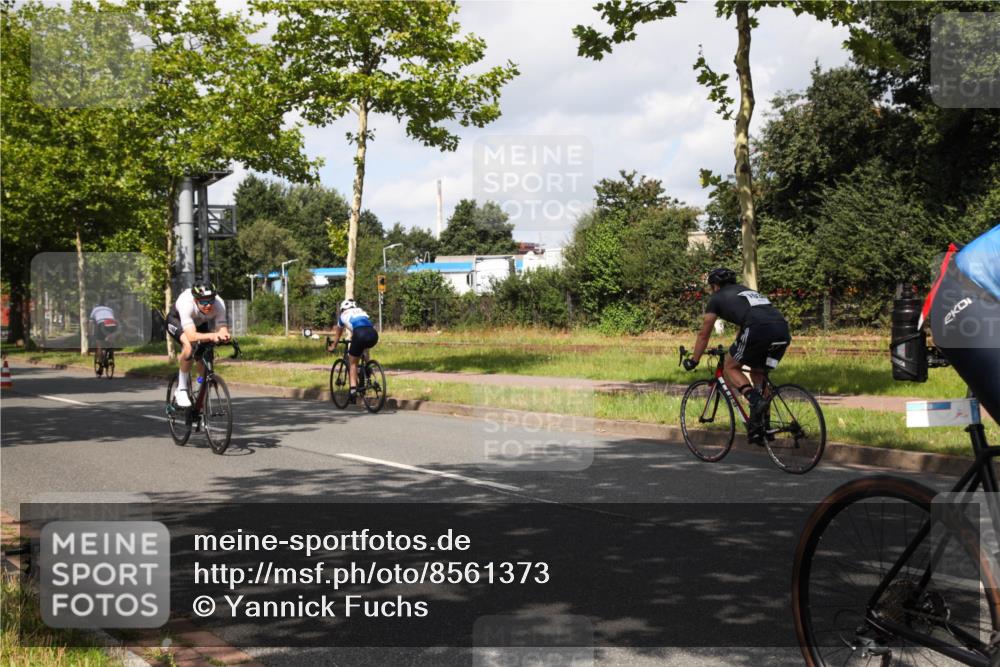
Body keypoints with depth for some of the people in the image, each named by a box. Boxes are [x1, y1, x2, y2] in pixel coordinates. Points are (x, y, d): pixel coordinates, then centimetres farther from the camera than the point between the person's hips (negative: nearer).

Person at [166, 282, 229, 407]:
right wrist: (212, 336, -69)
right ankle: (181, 389, -17)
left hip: (200, 322, 4)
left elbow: (223, 329, -37)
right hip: (176, 320, -4)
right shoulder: (186, 303, -44)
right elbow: (191, 336, -52)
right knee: (189, 346, -32)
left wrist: (223, 336, -61)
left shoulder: (219, 304, -34)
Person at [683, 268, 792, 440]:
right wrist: (736, 351, 62)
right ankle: (759, 426, 16)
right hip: (783, 331, 6)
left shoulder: (717, 298, 20)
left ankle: (755, 400, -9)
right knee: (758, 373, 23)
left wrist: (693, 360, 36)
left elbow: (704, 334, 24)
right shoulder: (747, 290, 39)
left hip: (759, 331, -6)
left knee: (731, 367, 15)